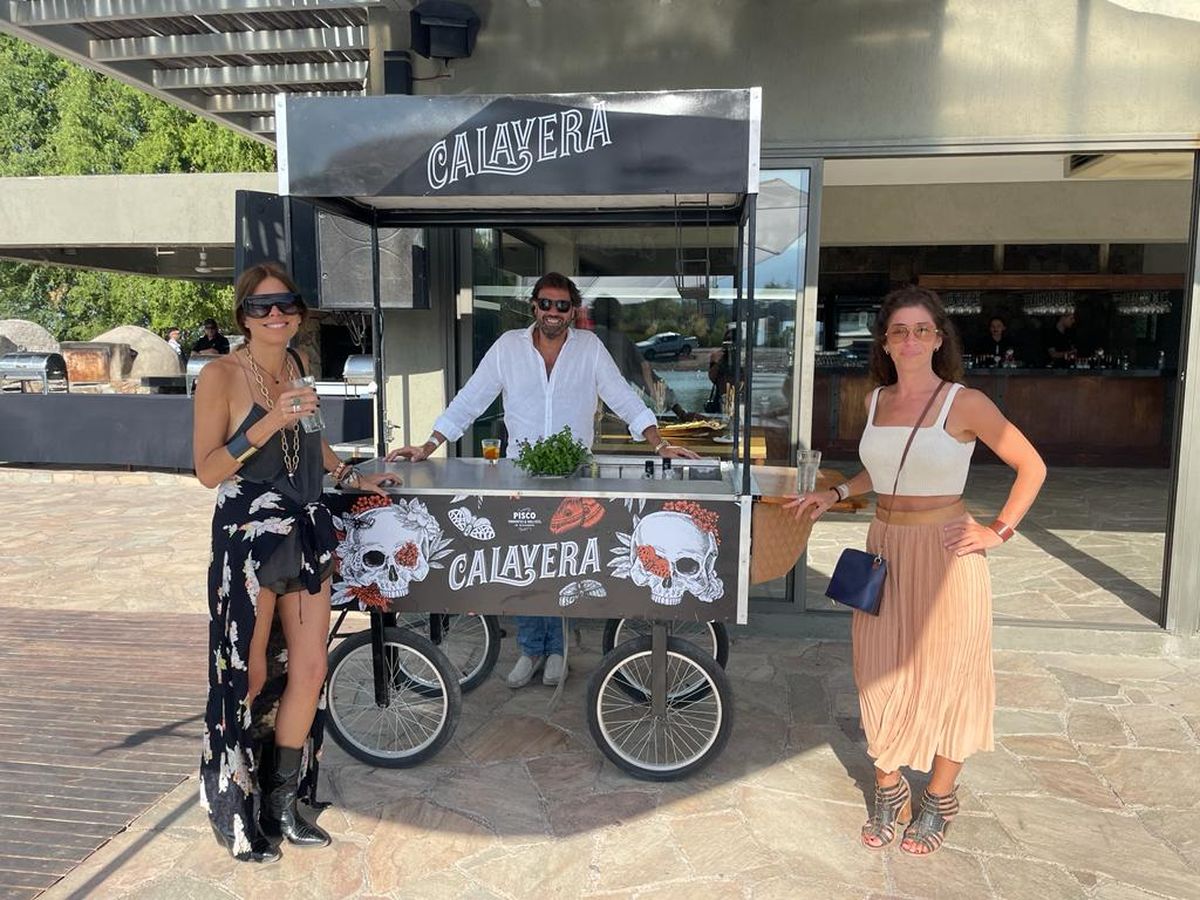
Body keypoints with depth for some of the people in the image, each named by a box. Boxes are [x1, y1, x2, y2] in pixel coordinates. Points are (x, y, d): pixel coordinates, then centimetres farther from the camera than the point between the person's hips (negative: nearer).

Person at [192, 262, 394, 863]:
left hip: (306, 532, 6)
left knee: (309, 670, 6)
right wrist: (267, 425, -22)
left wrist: (350, 476, 21)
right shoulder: (221, 375, -7)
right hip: (248, 536, -5)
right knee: (250, 678, 4)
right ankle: (234, 813, 25)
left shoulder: (300, 365, 10)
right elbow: (208, 471, -12)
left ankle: (283, 803, 25)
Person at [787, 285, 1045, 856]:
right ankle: (888, 790, 28)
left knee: (946, 673, 8)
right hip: (885, 547, 5)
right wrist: (836, 494, 11)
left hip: (945, 551, -4)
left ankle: (940, 799, 28)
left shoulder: (965, 403, -10)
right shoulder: (876, 401, 6)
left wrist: (999, 531, -9)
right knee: (882, 672, 8)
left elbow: (1031, 466, -3)